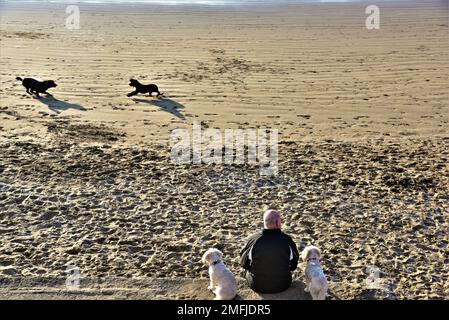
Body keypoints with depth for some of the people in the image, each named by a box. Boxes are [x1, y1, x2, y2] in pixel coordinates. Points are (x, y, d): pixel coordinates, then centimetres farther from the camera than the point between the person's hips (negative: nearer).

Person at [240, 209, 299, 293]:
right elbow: (293, 265, -2)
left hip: (257, 286, -1)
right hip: (282, 285, 1)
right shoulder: (287, 240, -19)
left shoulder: (253, 240, -20)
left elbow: (244, 264, -3)